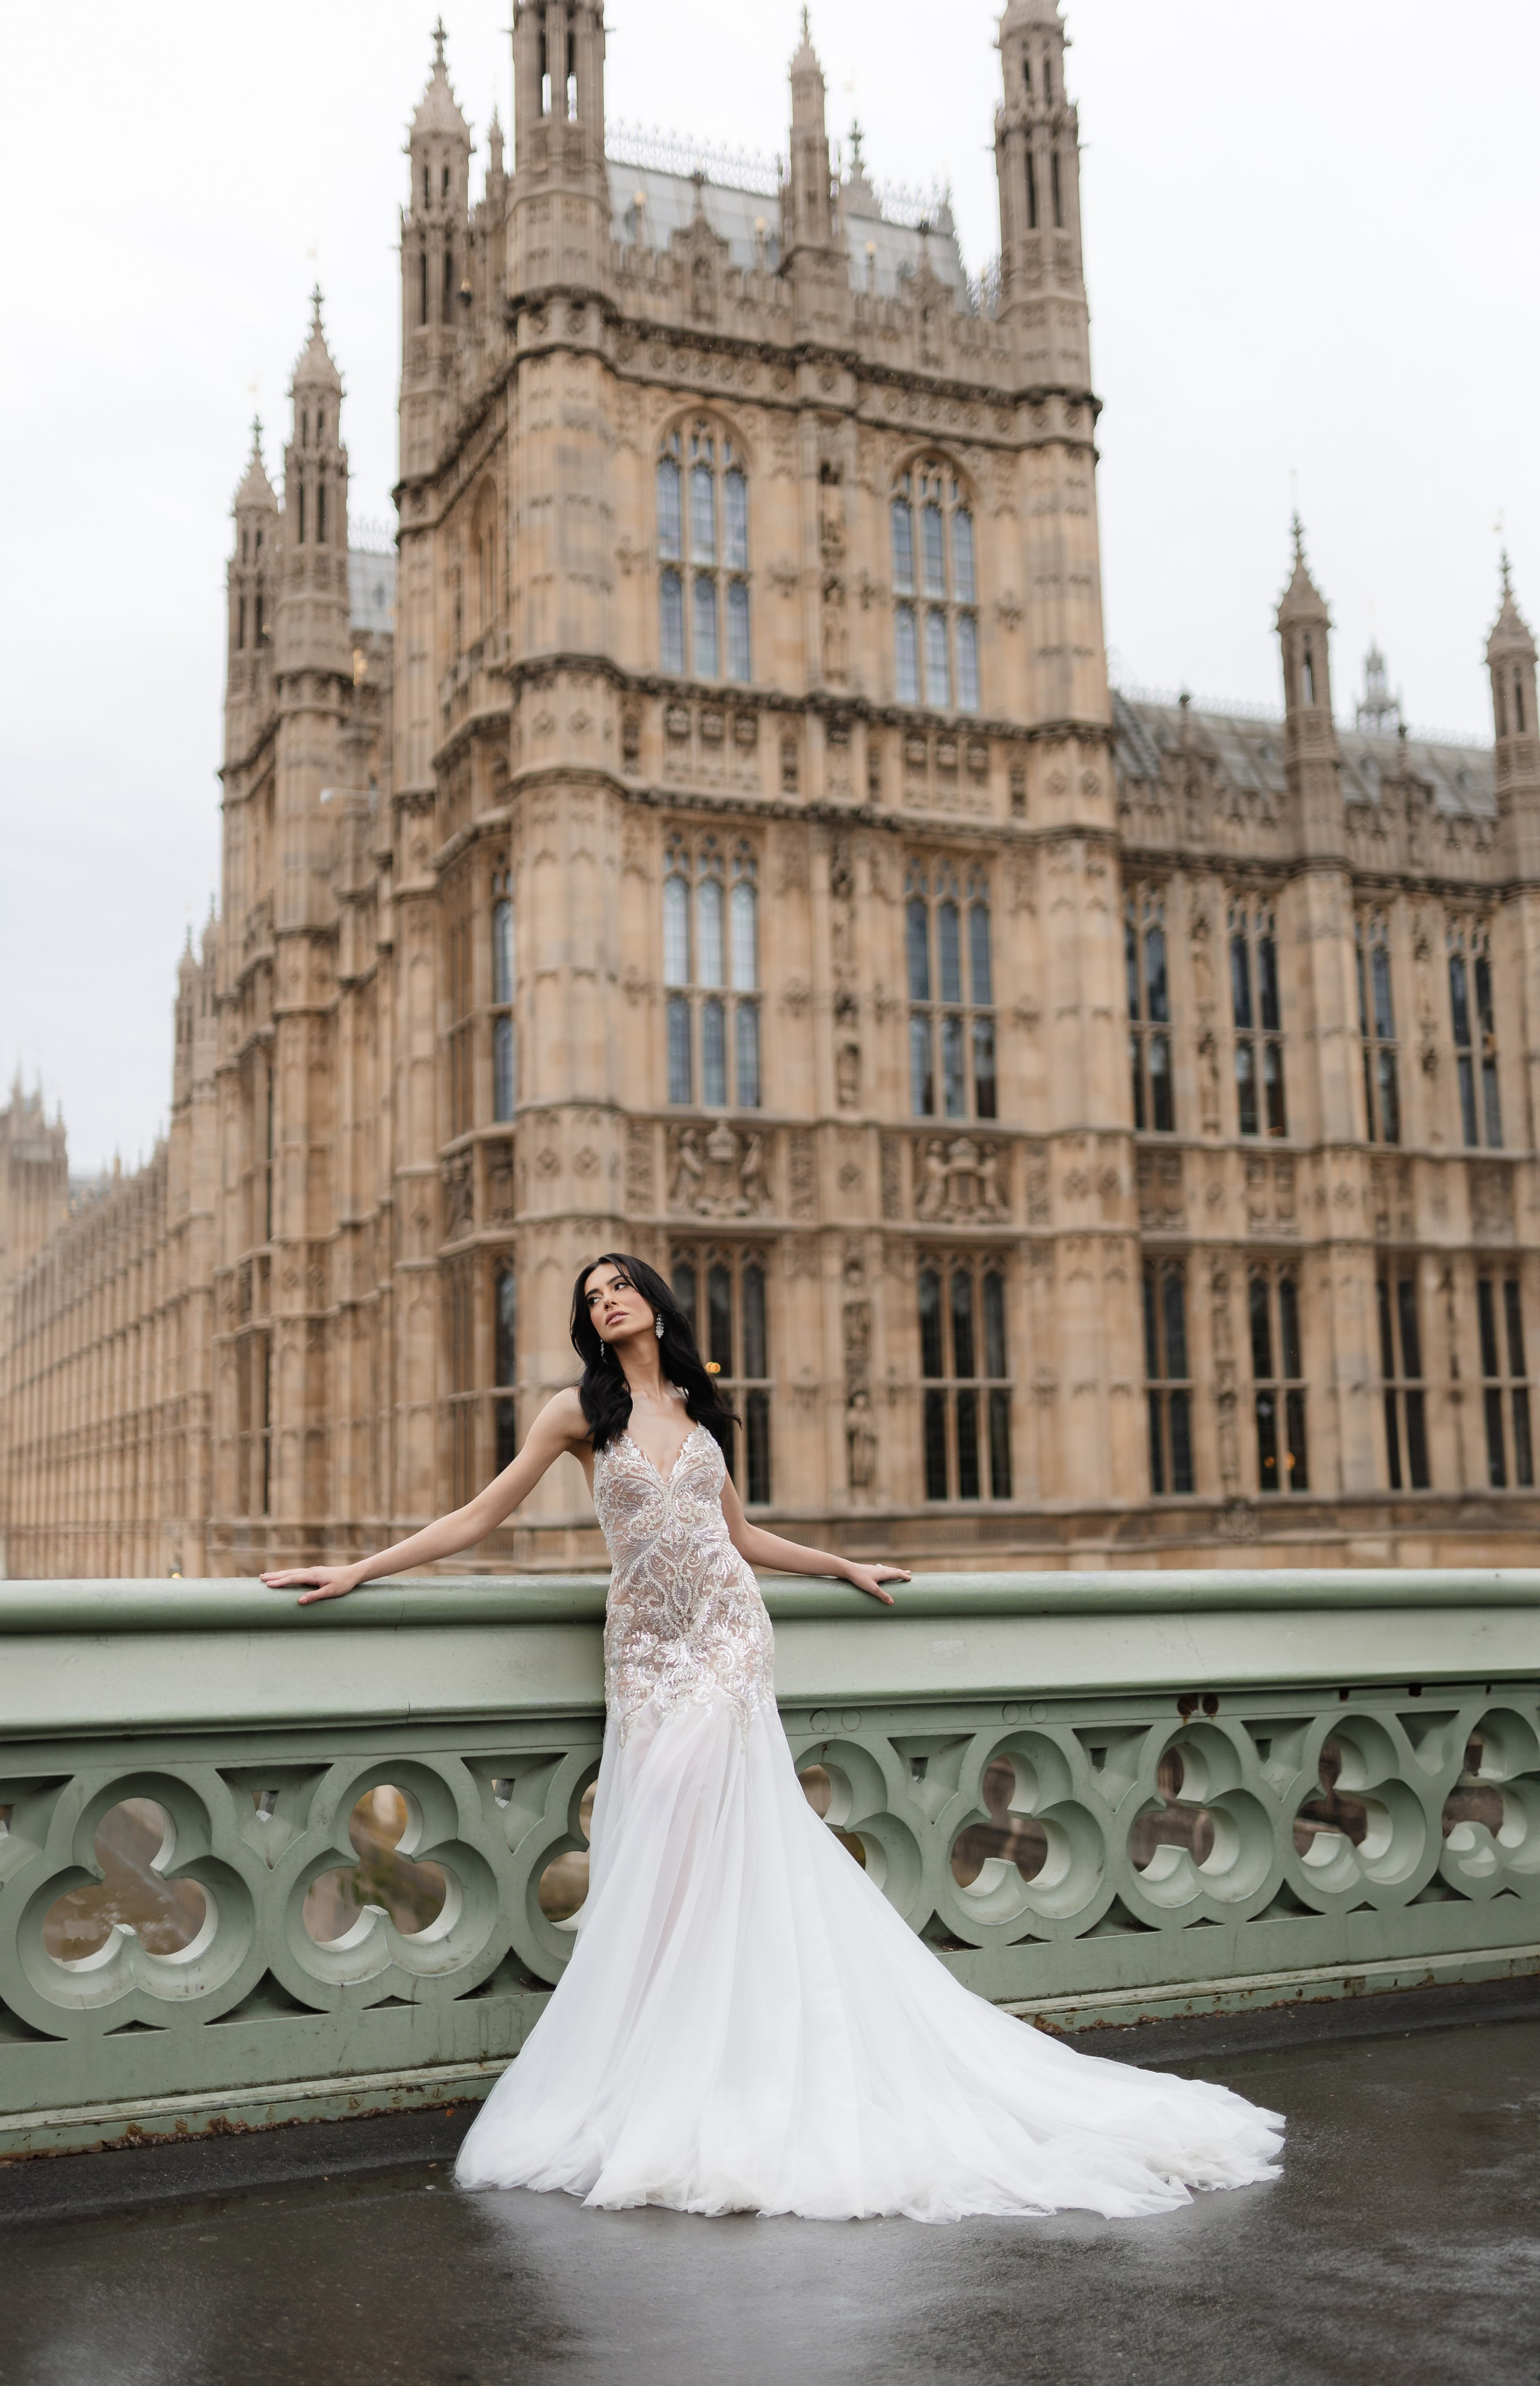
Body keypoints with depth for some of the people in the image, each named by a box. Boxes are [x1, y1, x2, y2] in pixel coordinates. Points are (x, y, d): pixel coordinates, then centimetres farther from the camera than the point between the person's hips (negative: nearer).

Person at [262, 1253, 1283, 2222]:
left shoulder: (699, 1412, 12)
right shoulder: (581, 1413, 4)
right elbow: (479, 1516, 3)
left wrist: (845, 1568, 29)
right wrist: (357, 1570, -2)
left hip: (728, 1644, 1)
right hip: (648, 1653, -1)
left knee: (704, 1856, -6)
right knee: (663, 1865, -4)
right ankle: (655, 2085, 7)